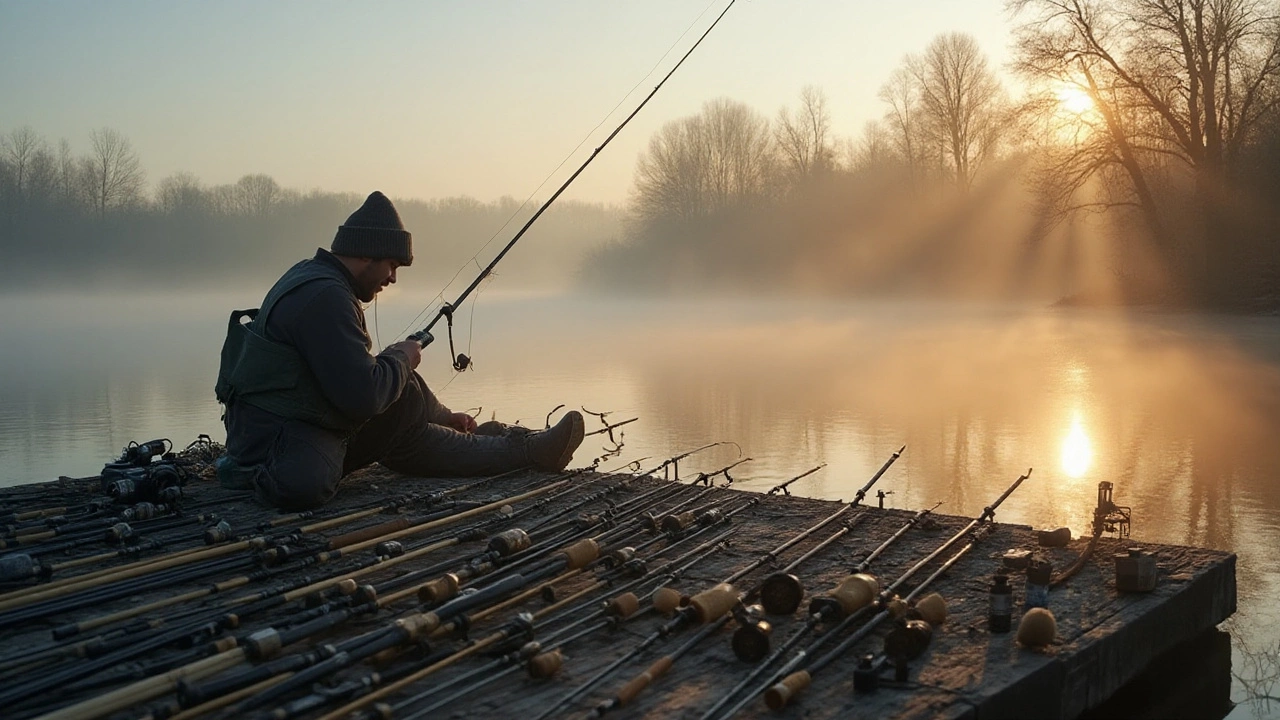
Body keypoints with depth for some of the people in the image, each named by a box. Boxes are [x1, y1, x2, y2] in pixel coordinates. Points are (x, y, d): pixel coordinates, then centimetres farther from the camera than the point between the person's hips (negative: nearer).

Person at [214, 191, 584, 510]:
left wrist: (443, 416, 23)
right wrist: (400, 357, -6)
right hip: (275, 431, -10)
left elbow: (355, 378, 23)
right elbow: (362, 396, -28)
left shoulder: (315, 276, 13)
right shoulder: (325, 297, -22)